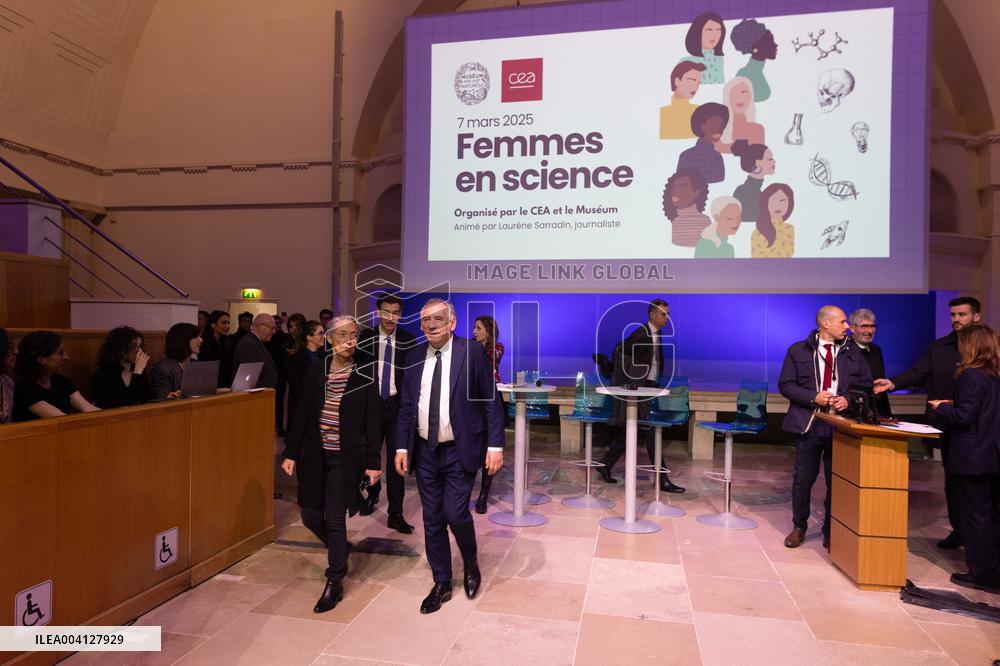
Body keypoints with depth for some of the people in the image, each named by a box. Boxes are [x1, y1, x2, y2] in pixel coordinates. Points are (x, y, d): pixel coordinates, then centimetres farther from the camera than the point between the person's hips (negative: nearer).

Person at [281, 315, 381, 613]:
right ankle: (340, 552, 39)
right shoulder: (315, 372, 2)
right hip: (315, 455, 4)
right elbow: (302, 415, 5)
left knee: (334, 520, -1)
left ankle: (334, 583, 17)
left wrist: (373, 462, -6)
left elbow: (372, 423, -5)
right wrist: (291, 453, 2)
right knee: (311, 516, 9)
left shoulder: (364, 378, -7)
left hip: (345, 458, -4)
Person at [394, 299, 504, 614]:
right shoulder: (415, 357, 4)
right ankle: (442, 584, 29)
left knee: (455, 514, -6)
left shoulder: (472, 351, -8)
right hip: (424, 451, 4)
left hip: (459, 451, -4)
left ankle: (471, 562, 26)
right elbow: (406, 406, 9)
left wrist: (495, 445, -12)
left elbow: (490, 401, -7)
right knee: (432, 520, 11)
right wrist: (402, 447, 4)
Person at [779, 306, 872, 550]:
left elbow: (866, 383, 11)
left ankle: (831, 533, 21)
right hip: (808, 424, -2)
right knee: (803, 479, 6)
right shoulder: (798, 351, 0)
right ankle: (799, 527, 24)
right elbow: (785, 385, -2)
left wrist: (848, 399, -8)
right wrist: (813, 398, -15)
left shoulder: (853, 353, 8)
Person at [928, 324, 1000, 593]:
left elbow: (963, 417, -19)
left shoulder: (971, 376, -16)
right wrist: (954, 405, 14)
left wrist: (940, 407, -3)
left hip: (972, 457, -8)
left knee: (975, 515, 2)